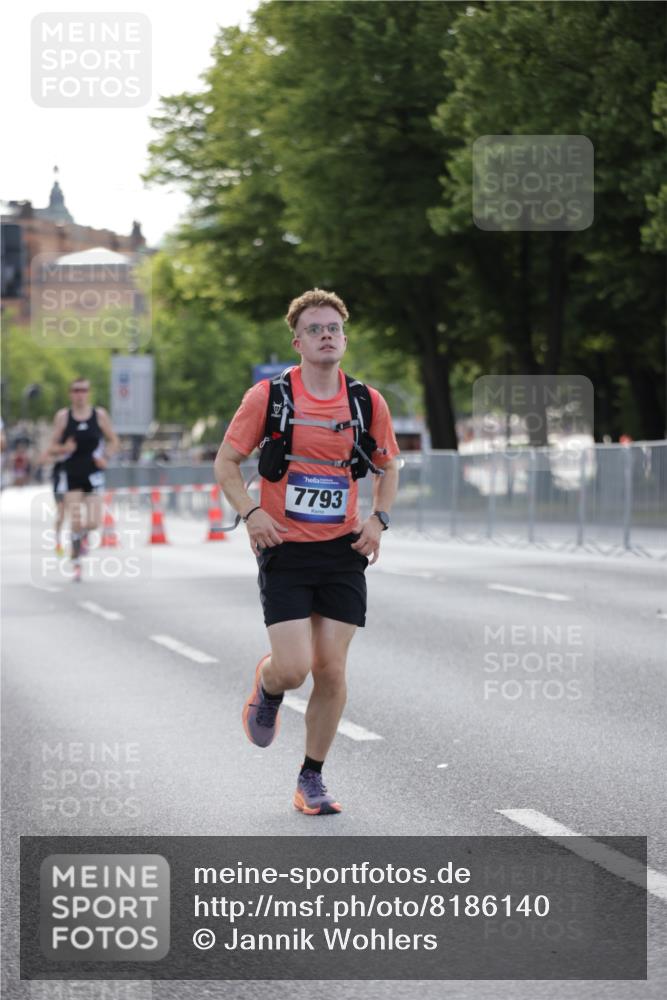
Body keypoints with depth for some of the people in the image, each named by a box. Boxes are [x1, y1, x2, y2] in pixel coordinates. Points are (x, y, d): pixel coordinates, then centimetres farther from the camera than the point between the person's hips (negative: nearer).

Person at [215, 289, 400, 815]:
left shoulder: (368, 401, 2)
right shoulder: (268, 396, -5)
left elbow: (388, 467, 17)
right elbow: (226, 461, 2)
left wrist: (378, 518, 0)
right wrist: (252, 512, -14)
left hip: (343, 553, 2)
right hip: (285, 550, -2)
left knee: (331, 670, -1)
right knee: (292, 668, -12)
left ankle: (312, 780, 14)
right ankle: (266, 687, 27)